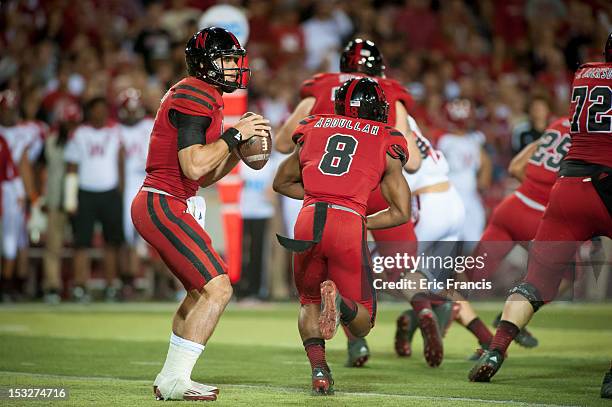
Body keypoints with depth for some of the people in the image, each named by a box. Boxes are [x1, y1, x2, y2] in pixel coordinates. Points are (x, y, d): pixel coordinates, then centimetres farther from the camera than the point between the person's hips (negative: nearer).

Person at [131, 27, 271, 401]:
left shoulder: (203, 97, 19)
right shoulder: (195, 97, -14)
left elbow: (205, 177, 21)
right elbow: (194, 167, -23)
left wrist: (239, 152, 8)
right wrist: (235, 135, -13)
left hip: (160, 206, 11)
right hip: (164, 205, -11)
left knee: (201, 290, 19)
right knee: (218, 289, -14)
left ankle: (170, 379, 21)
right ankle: (173, 380, -11)